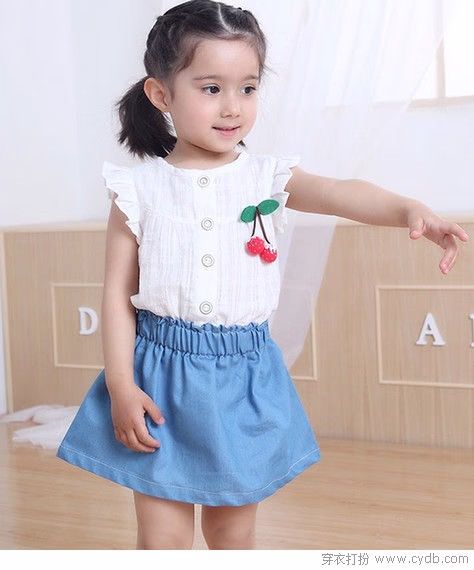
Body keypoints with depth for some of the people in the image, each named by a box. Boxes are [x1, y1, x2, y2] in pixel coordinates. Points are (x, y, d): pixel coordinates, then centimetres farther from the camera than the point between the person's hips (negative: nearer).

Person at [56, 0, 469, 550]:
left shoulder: (267, 178, -2)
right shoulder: (139, 189, -4)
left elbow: (342, 193, -19)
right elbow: (118, 291, -3)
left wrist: (409, 209, -39)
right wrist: (120, 386, -9)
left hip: (243, 379, 2)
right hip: (163, 373, -1)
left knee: (233, 530, 16)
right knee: (162, 538, 5)